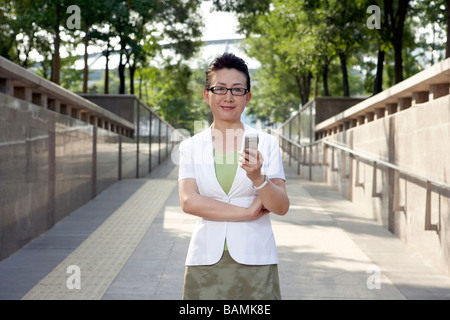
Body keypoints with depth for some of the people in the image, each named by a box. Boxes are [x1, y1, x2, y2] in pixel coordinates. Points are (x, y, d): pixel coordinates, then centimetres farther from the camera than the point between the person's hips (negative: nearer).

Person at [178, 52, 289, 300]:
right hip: (206, 259, 0)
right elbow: (188, 201, -7)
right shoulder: (191, 146, 5)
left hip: (255, 260, 0)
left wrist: (258, 178, -21)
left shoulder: (266, 143, 4)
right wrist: (247, 212, -10)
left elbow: (282, 207, -3)